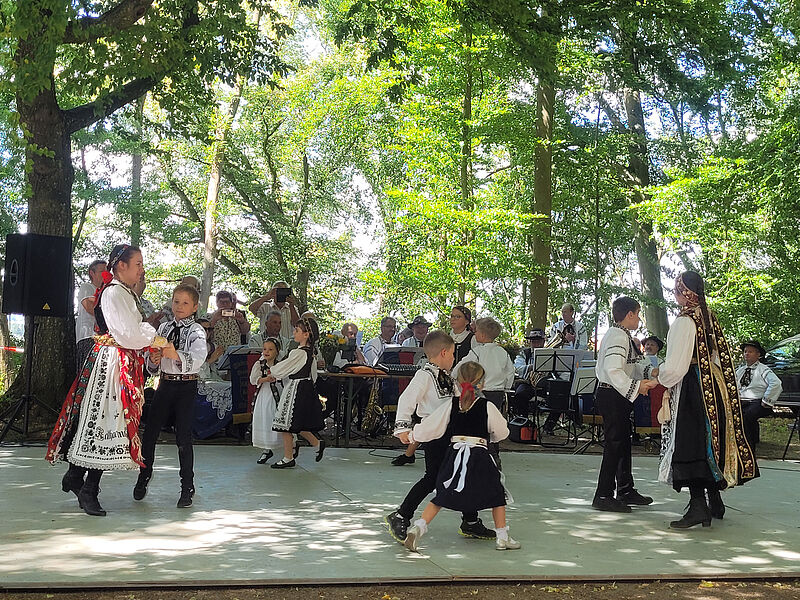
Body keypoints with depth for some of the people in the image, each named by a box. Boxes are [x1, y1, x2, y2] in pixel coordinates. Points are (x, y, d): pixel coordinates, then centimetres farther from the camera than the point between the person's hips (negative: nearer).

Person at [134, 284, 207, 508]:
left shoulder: (196, 331, -6)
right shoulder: (163, 328, 11)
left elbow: (198, 359, -25)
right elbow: (152, 365, 11)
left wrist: (176, 355, -42)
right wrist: (153, 361, -13)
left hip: (186, 387, -5)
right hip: (165, 384, 5)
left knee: (183, 437, -5)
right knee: (149, 434, 5)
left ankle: (187, 488, 6)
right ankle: (143, 477, 26)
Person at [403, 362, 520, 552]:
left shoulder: (451, 405, 2)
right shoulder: (487, 407, -3)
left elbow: (428, 429, 3)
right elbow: (502, 432, 10)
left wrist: (414, 434, 22)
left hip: (454, 453, 3)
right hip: (479, 456, -2)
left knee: (441, 497, 15)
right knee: (497, 494, 17)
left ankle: (418, 527, 0)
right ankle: (502, 538, 20)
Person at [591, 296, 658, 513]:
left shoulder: (621, 335, 17)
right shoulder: (618, 336, -17)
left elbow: (632, 366, 21)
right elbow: (613, 370, -28)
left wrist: (651, 371, 10)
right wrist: (636, 386, -28)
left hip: (617, 396, 11)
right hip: (612, 396, -11)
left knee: (623, 443, 17)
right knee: (614, 445, -7)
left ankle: (625, 491, 28)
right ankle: (603, 496, -2)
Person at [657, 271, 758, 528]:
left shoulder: (684, 321, -15)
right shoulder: (710, 318, 9)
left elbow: (675, 367, -17)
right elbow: (721, 356, 16)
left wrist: (660, 375, 3)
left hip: (692, 389, -9)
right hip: (715, 388, 9)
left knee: (691, 445, -8)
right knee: (712, 441, 14)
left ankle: (698, 505, -13)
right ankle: (715, 501, 22)